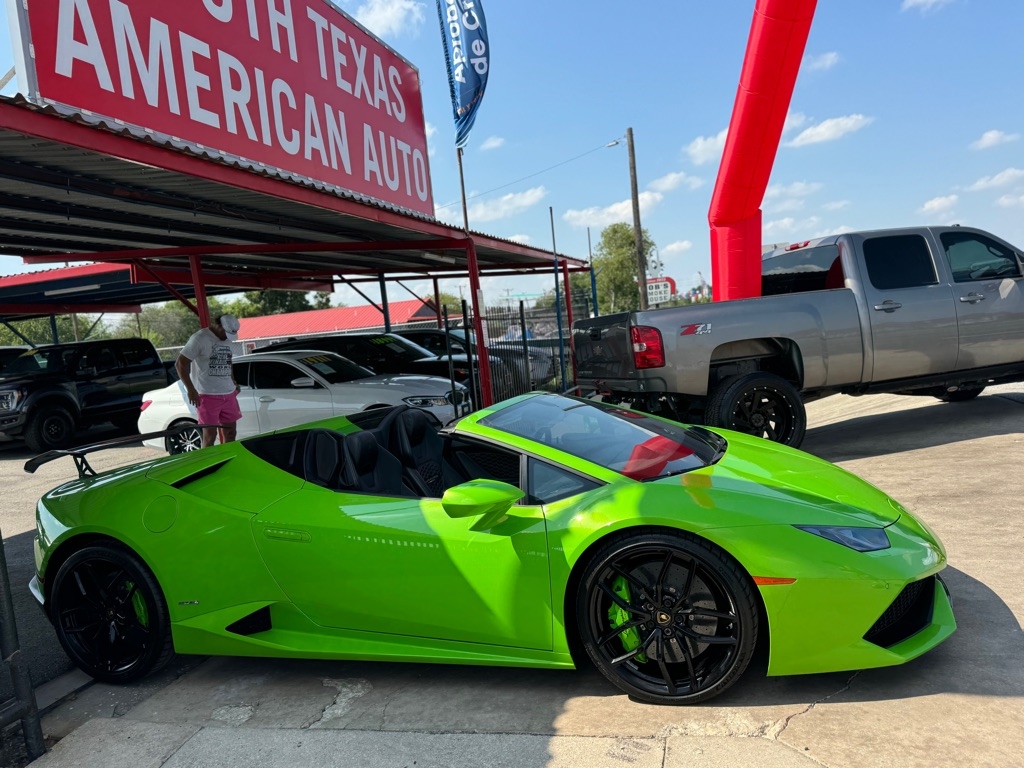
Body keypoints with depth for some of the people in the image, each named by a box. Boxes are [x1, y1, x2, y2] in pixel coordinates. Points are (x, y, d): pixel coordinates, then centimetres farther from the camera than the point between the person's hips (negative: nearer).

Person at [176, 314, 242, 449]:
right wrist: (191, 389, -18)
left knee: (230, 432, 11)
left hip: (228, 394, 7)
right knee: (210, 435, -3)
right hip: (208, 395, -7)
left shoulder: (227, 339, 12)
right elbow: (180, 363, -13)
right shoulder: (200, 338, -11)